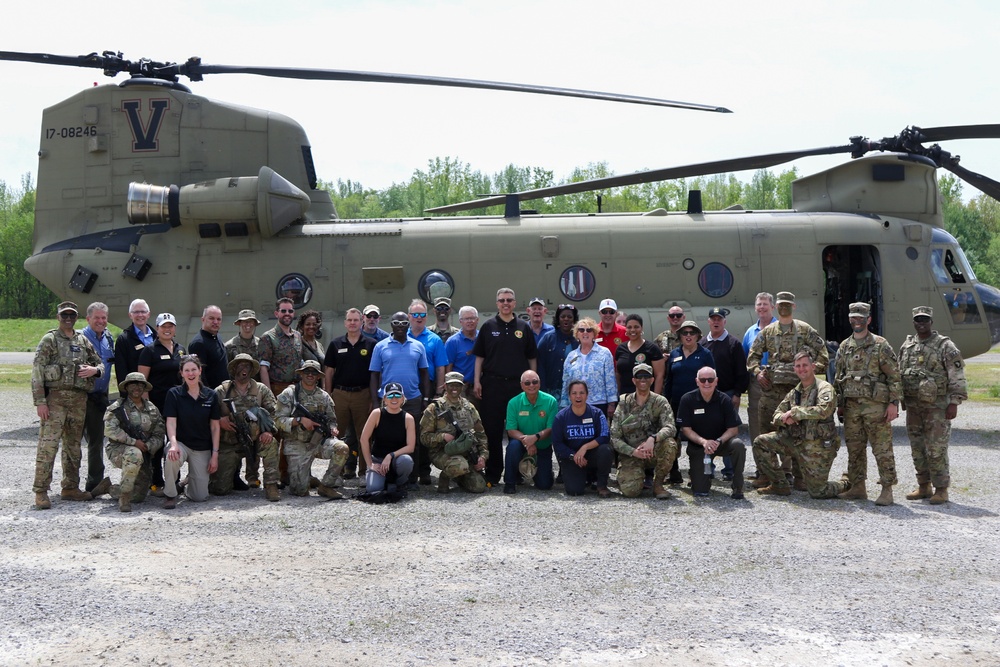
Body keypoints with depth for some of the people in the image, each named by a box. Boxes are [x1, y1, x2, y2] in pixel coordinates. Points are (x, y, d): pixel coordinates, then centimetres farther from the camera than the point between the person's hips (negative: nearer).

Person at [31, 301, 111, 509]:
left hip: (79, 400, 5)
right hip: (55, 397, -5)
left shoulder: (83, 341, 16)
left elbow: (100, 363, 23)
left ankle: (70, 488, 20)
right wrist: (40, 401, -14)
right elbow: (37, 372, -6)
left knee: (73, 445, 11)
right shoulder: (49, 340, 1)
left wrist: (95, 369, -2)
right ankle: (41, 491, -9)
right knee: (48, 445, -11)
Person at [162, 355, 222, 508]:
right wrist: (173, 444, -30)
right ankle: (170, 494, -13)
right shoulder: (174, 394, -3)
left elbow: (215, 427, 3)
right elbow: (171, 422, -12)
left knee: (200, 497, -5)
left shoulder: (211, 396, 1)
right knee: (172, 456, -40)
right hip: (181, 443, -2)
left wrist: (215, 455, -2)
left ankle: (187, 483, 34)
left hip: (202, 449, 2)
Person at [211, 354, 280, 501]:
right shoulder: (221, 391, 0)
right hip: (228, 444, -1)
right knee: (221, 489, -8)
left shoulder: (261, 390, 4)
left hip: (254, 440, 1)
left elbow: (274, 412, -1)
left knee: (271, 443, -33)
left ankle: (271, 486, -21)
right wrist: (219, 421, -19)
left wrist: (269, 430, -18)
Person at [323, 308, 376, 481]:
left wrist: (374, 398, -3)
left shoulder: (371, 345, 4)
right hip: (340, 394, 1)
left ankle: (364, 469, 10)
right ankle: (348, 468, 13)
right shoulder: (336, 344, 9)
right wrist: (328, 396, 3)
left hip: (363, 394, -1)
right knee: (340, 434, 3)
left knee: (364, 434, 2)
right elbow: (329, 372, 10)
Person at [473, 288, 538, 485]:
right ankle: (493, 474, 9)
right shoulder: (488, 326, 6)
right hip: (493, 384, -1)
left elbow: (532, 357, 11)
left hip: (518, 384, 1)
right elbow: (479, 356, 6)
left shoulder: (523, 327, 8)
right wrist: (477, 381, -2)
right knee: (492, 430, 1)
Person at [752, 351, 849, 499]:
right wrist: (784, 419, -12)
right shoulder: (794, 392, 12)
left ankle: (845, 485, 29)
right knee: (761, 442, -4)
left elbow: (824, 410, -29)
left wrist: (795, 412, -21)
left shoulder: (825, 388, -10)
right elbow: (777, 414, 14)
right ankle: (779, 485, 5)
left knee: (817, 491, -5)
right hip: (795, 441, 7)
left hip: (818, 447, -7)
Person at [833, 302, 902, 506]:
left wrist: (893, 403, -12)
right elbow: (838, 378, 19)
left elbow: (894, 376, -5)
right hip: (851, 405, 6)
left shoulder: (880, 345, -3)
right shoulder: (844, 347, 14)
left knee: (882, 449, -4)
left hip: (875, 405, -6)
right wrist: (839, 404, 14)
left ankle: (887, 490, 1)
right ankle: (857, 488, 18)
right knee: (854, 449, 10)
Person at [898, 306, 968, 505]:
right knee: (917, 449, 10)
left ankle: (941, 490, 2)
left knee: (936, 450, -7)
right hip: (913, 406, 6)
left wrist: (954, 403, -14)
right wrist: (902, 401, 16)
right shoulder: (907, 346, 11)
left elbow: (957, 377, -9)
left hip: (937, 407, -6)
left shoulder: (945, 346, -6)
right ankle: (923, 487, 21)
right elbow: (900, 374, 19)